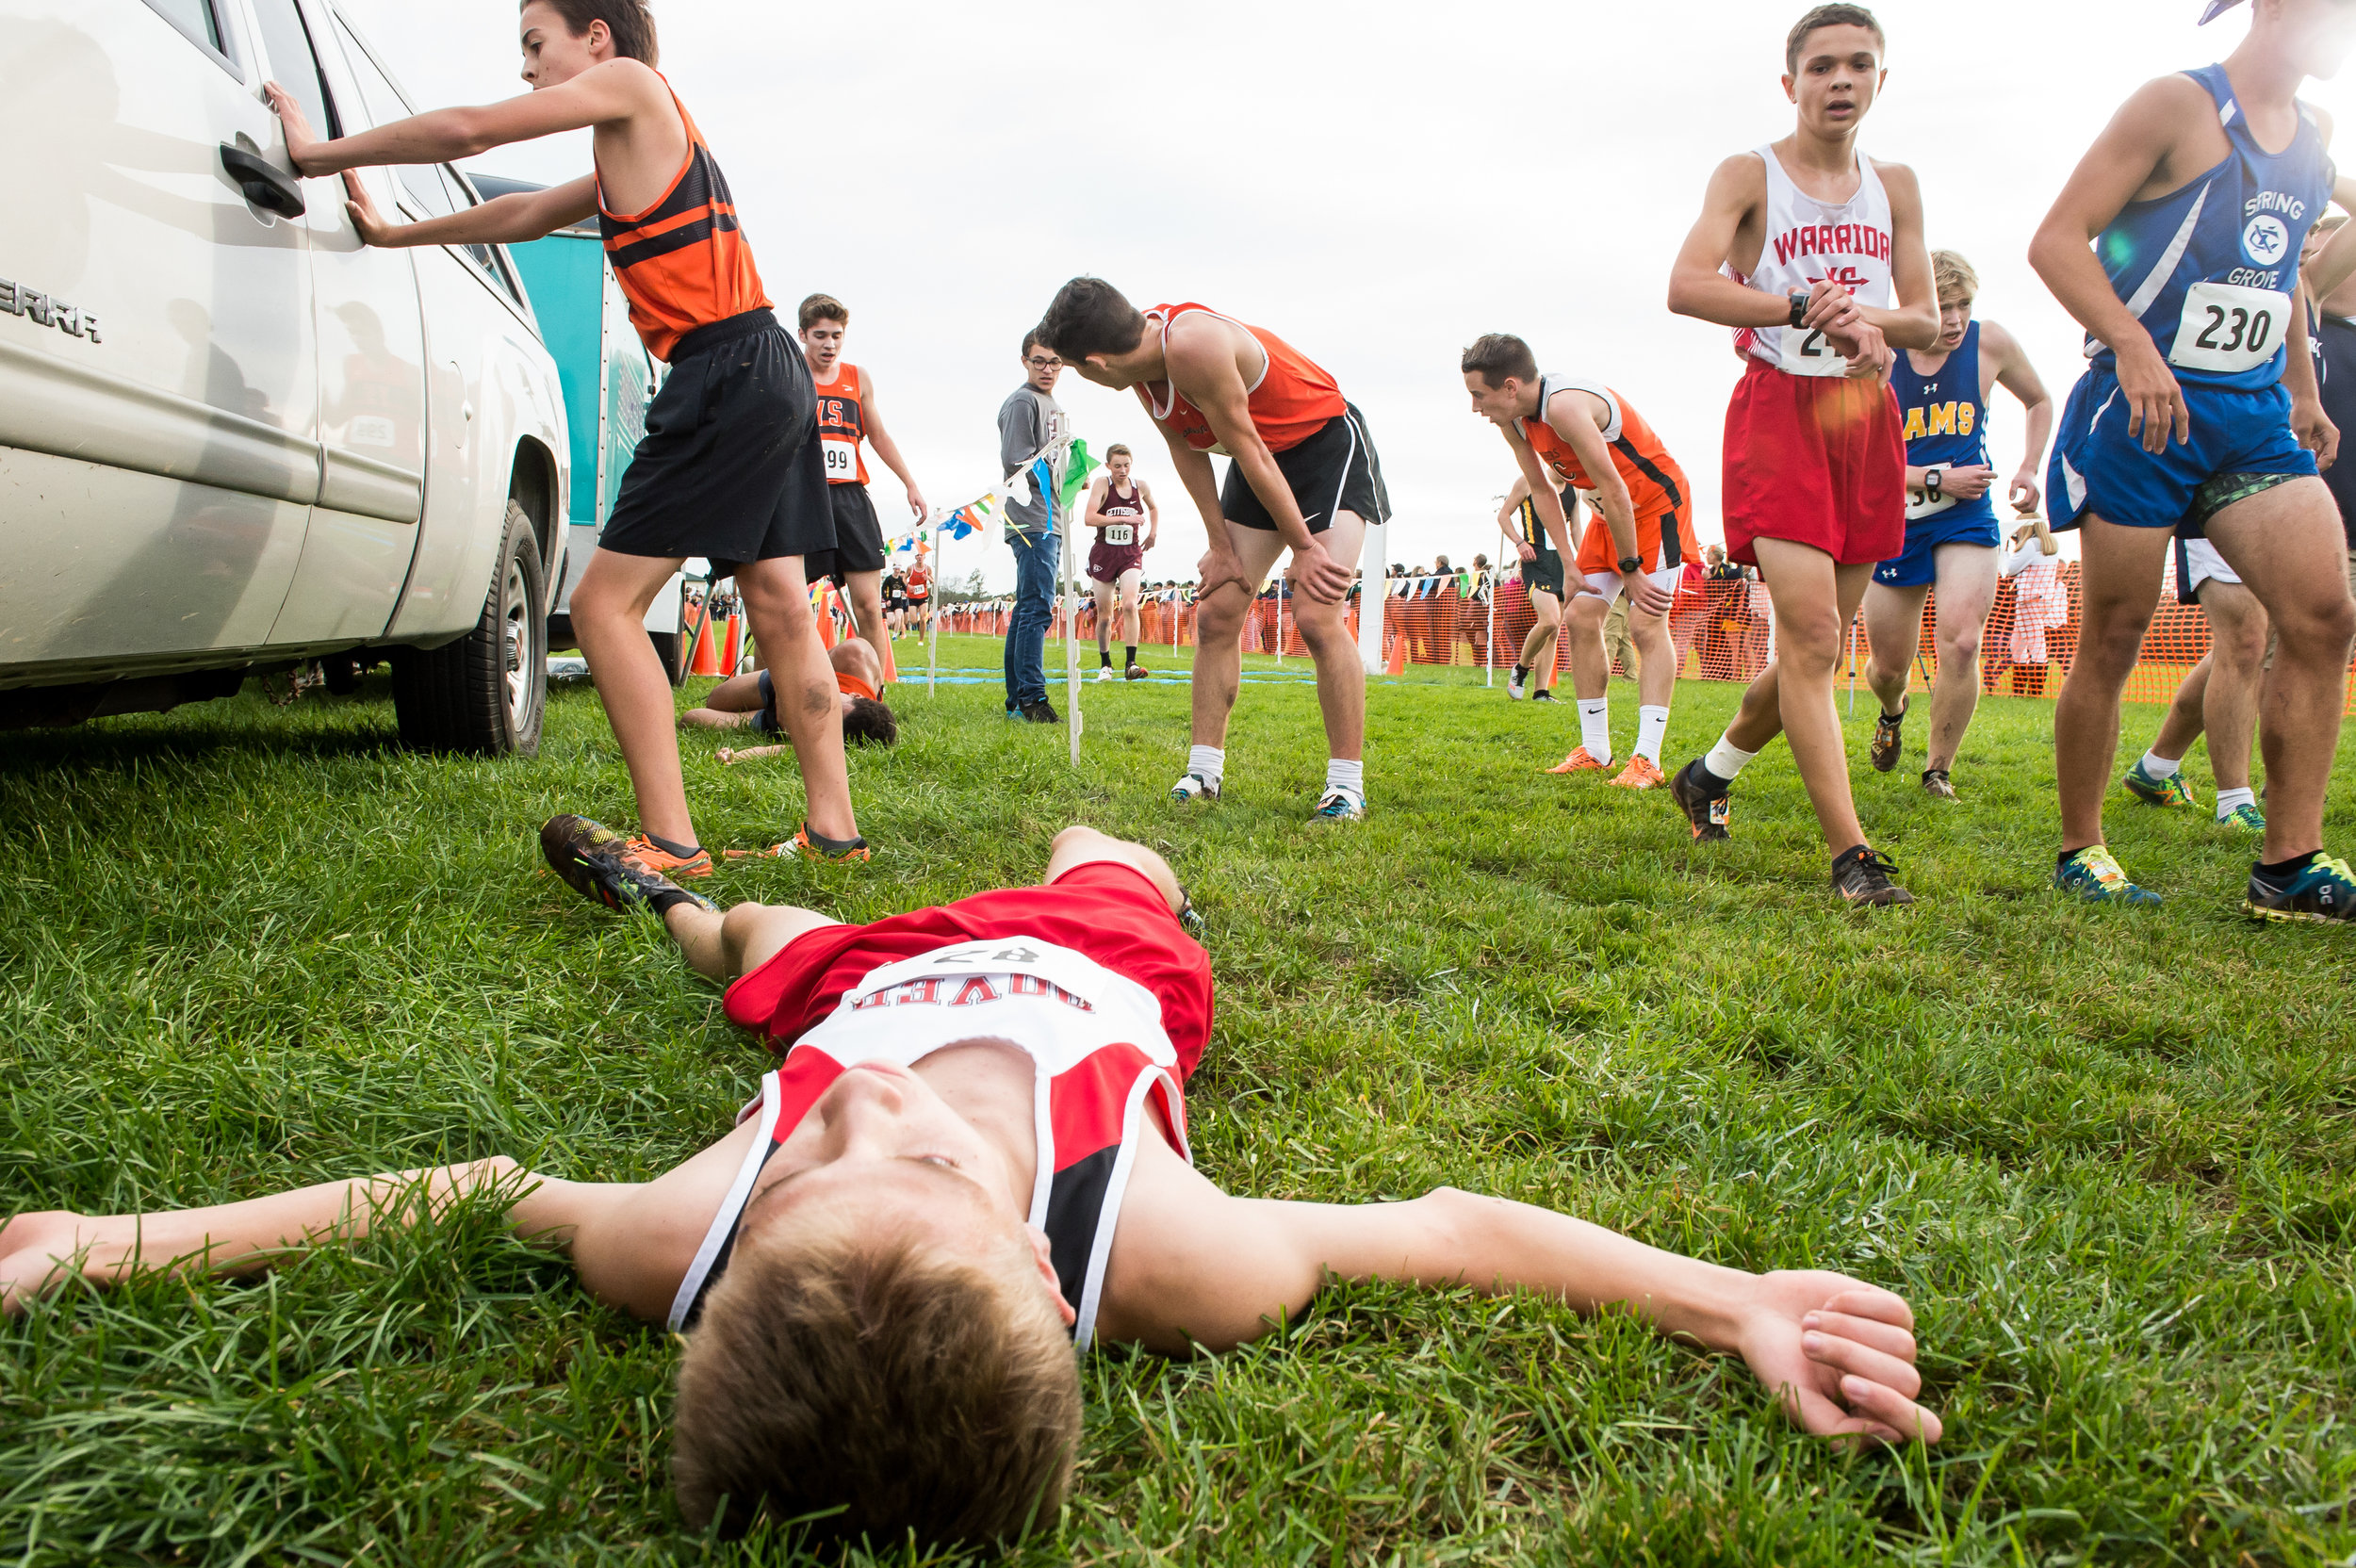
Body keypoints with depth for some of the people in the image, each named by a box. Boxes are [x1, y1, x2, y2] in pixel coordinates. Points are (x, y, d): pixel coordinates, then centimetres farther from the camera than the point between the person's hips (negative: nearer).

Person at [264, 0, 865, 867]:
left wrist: (321, 151, 7)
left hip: (726, 373, -10)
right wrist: (392, 233, 35)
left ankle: (669, 844, -12)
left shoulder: (629, 82, -1)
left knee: (605, 602, -8)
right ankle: (832, 828, 12)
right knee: (781, 608, 9)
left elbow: (467, 130, -5)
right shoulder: (630, 157, 25)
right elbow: (528, 215, 33)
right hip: (769, 374, 10)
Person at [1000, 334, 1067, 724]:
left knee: (1029, 608, 10)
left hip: (1049, 522, 10)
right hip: (1031, 520, -10)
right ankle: (1031, 696, -15)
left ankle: (1017, 701, 14)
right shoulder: (1022, 402, -6)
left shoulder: (1055, 407, 23)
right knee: (1037, 607, -14)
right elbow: (1015, 462, -15)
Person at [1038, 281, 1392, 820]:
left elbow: (1250, 453, -27)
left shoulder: (1192, 346, -33)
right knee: (1215, 614, 3)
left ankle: (1347, 785, -12)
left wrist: (1303, 547, -19)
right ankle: (1203, 774, 9)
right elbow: (1186, 451, 1)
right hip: (1264, 456, 9)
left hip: (1329, 442, -8)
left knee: (1316, 614, -20)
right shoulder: (1143, 360, -8)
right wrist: (1221, 545, -2)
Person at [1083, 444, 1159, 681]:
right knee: (1104, 615, 5)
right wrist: (1124, 518, -26)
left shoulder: (1141, 487, 2)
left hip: (1131, 554, 1)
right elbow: (1090, 518, -21)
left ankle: (1130, 664, -23)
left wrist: (1153, 532, 12)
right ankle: (1105, 664, 22)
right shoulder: (1102, 483, -8)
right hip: (1104, 554, -1)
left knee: (1129, 604, -21)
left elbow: (1153, 508, 26)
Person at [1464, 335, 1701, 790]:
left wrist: (1631, 569, -21)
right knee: (1580, 617, 2)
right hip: (1612, 510, 9)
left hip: (1658, 504, -9)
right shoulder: (1513, 420, -5)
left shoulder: (1565, 406, -33)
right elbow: (1541, 489, 5)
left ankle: (1648, 759, -17)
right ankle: (1595, 750, 8)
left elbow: (1614, 490, -29)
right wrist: (1570, 566, 2)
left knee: (1646, 624, -16)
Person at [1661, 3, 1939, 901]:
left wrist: (1861, 317, -11)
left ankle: (1710, 775, 29)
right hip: (1778, 410, -5)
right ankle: (1851, 855, -14)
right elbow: (1686, 287, -15)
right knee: (1811, 634, -16)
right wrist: (1804, 308, -25)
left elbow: (1925, 320, 11)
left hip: (1867, 418, 5)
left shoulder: (1895, 186, 16)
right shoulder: (1749, 176, 2)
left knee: (1817, 644, 6)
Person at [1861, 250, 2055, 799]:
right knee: (1888, 664, 7)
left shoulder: (1990, 343, -4)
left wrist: (2029, 470, 3)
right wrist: (1938, 479, -18)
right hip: (1898, 521, 0)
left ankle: (1939, 770, -3)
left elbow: (2040, 401, 16)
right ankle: (1893, 712, 46)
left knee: (1960, 642, -20)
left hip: (1967, 517, 0)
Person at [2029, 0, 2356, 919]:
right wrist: (2132, 344, -26)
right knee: (2113, 640, -2)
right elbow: (2057, 239, -13)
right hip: (2145, 407, -7)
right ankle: (2080, 853, 12)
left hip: (2254, 414, 7)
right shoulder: (2179, 105, -4)